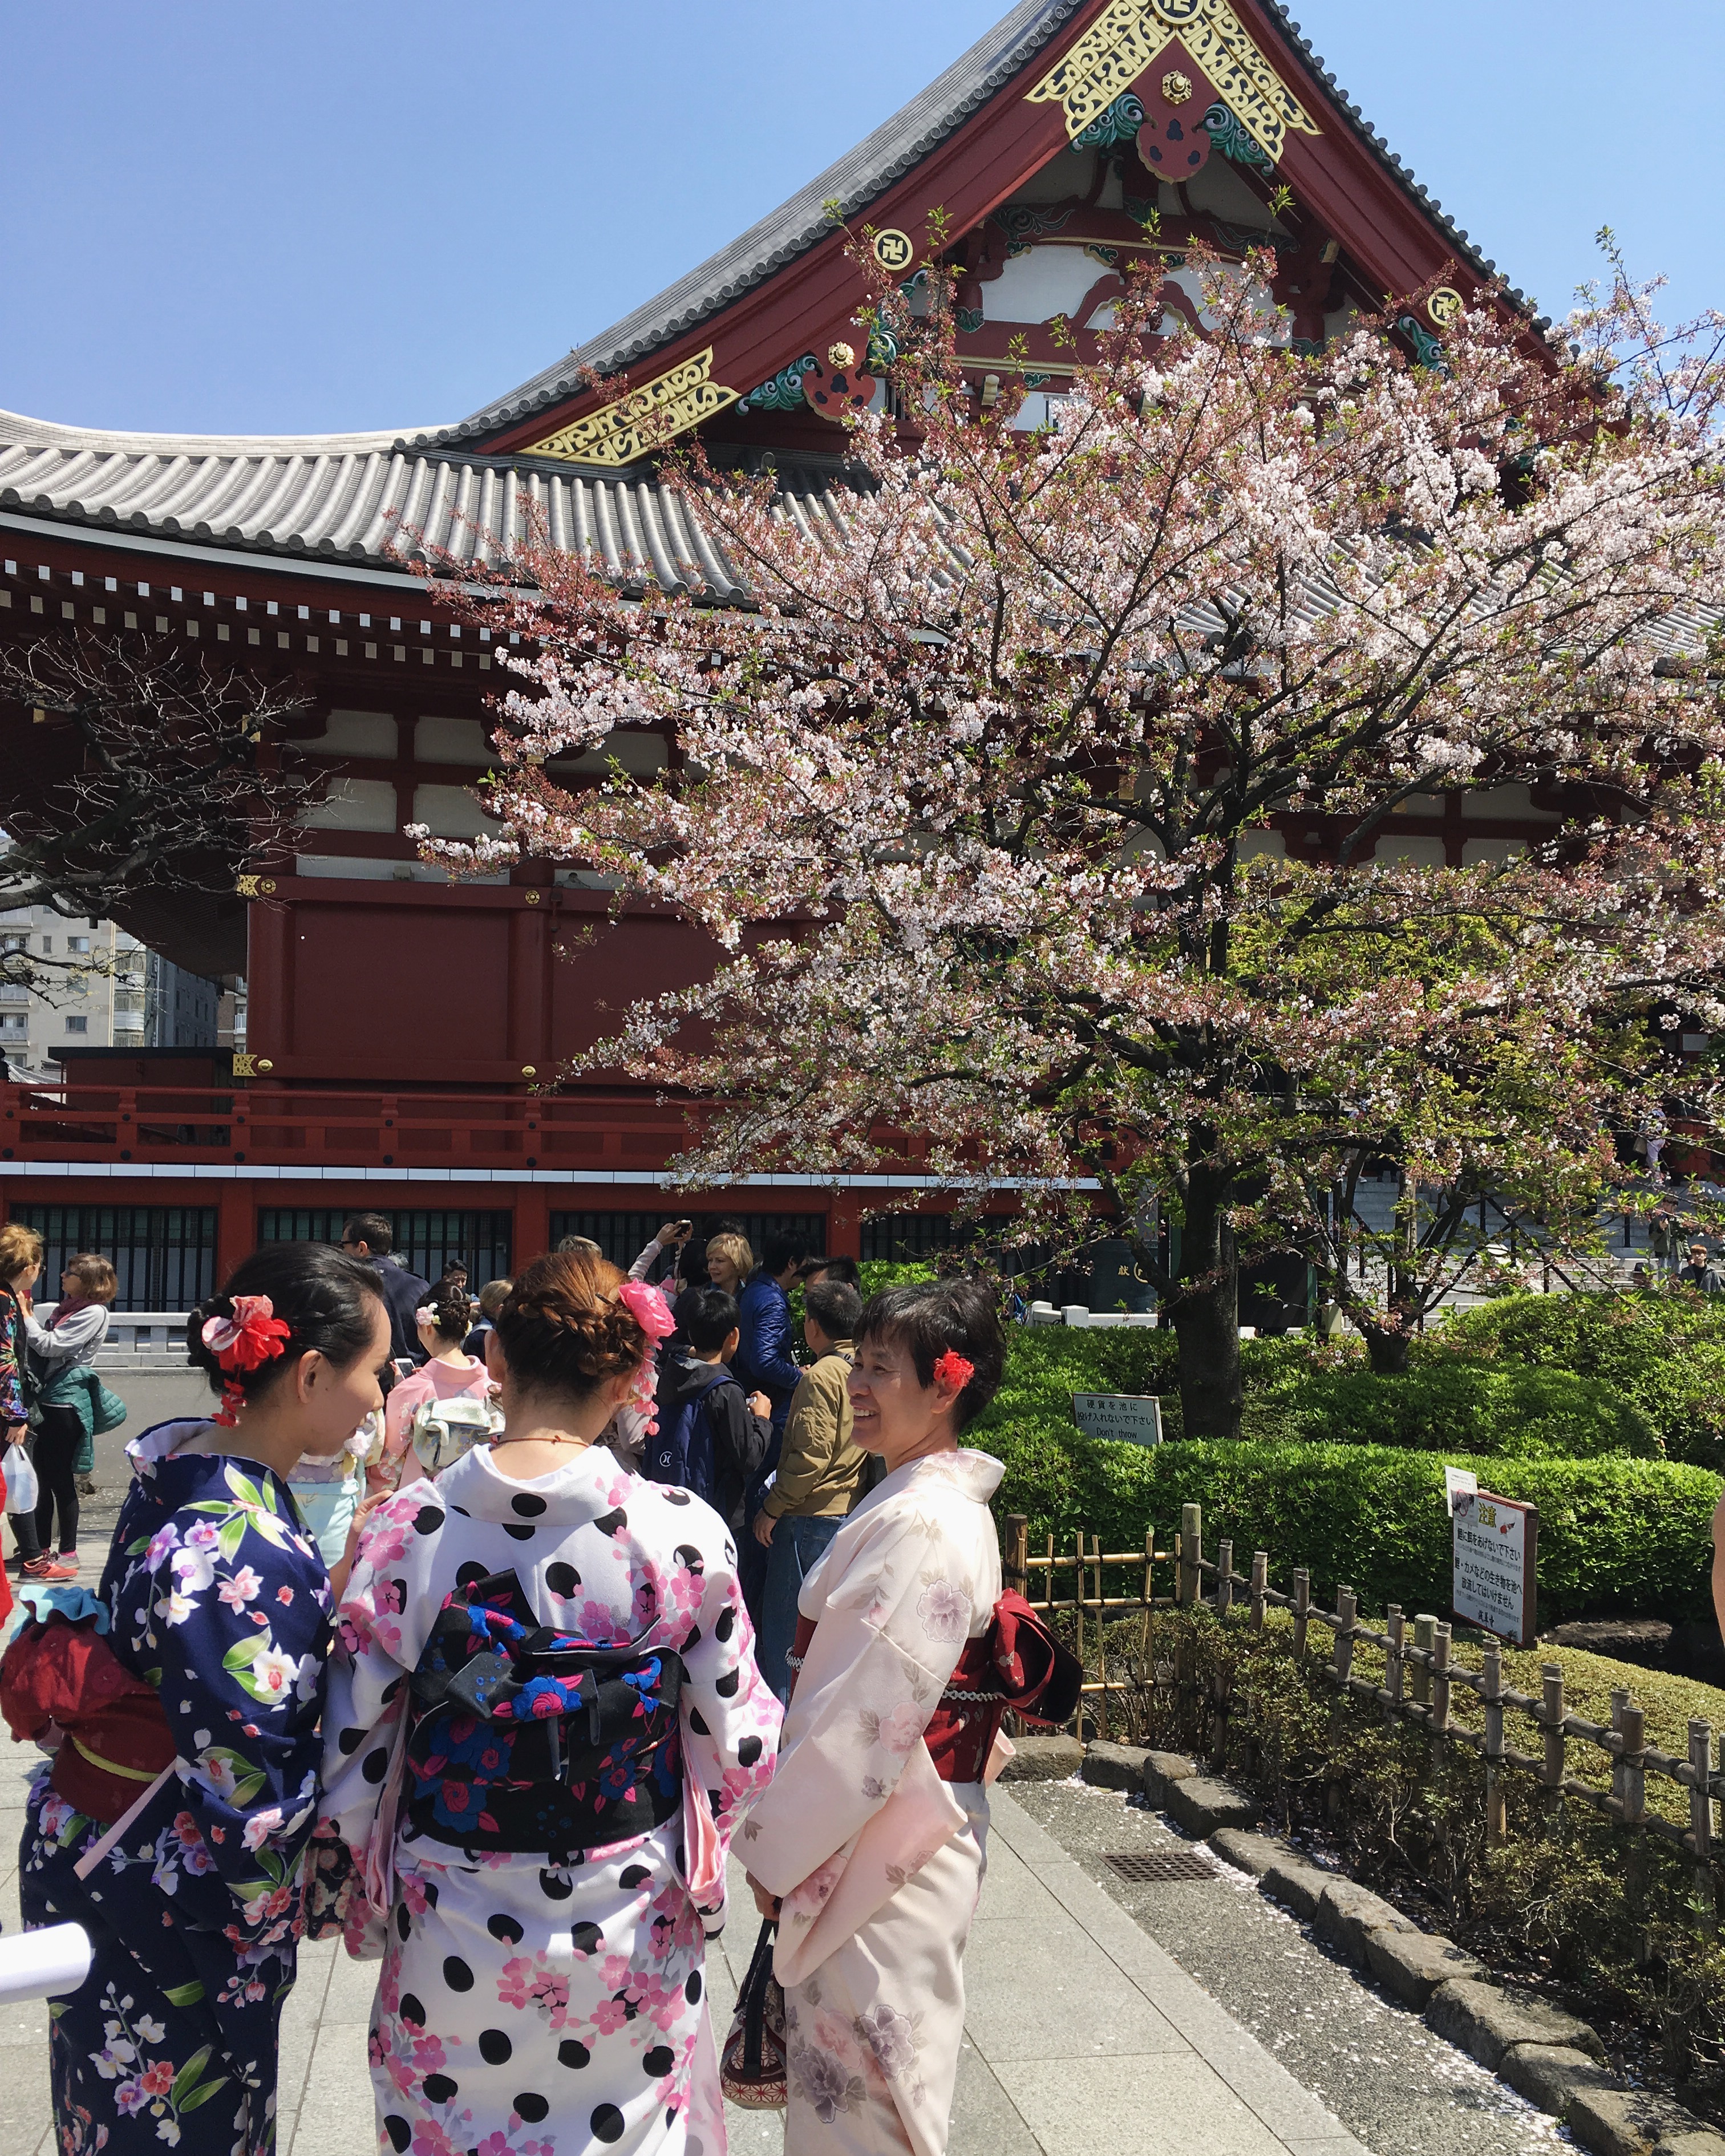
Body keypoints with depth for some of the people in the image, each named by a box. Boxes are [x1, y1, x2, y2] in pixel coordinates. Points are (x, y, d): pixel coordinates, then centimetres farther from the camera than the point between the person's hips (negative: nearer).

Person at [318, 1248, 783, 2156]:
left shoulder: (405, 1529, -14)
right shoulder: (682, 1534, -17)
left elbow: (354, 1752, -7)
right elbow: (738, 1743, -8)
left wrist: (363, 1898, 11)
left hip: (450, 1937, 1)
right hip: (627, 1931, 0)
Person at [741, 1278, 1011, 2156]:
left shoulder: (922, 1527, -24)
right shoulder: (941, 1502, 7)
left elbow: (870, 1715, -24)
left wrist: (778, 1846, -13)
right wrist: (788, 1827, 17)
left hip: (878, 1852, -9)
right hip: (892, 1835, 9)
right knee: (869, 2075, 22)